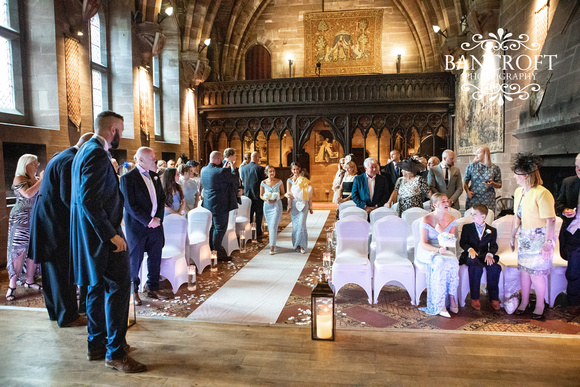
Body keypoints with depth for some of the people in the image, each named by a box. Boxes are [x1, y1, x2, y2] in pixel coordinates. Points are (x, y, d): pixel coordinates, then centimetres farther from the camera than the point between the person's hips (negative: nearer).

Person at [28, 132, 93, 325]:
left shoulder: (60, 157, 14)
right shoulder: (70, 162, -18)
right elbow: (68, 196, -24)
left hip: (46, 221, 10)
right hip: (56, 224, -10)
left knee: (52, 269, 17)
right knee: (64, 271, -1)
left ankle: (55, 310, 30)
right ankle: (67, 316, 9)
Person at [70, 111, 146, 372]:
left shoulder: (86, 151, 14)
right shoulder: (97, 155, -18)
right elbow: (90, 201, -26)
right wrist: (111, 234, -23)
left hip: (94, 231, 11)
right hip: (101, 233, -11)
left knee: (98, 287, 18)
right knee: (119, 286, -4)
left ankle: (97, 345, 31)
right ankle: (115, 353, 6)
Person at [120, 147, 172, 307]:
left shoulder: (154, 176, 10)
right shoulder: (128, 178, -11)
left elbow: (162, 198, 11)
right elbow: (130, 205, -15)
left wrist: (158, 217, -3)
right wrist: (148, 221, -16)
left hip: (155, 224, 6)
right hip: (137, 226, -6)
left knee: (155, 258, 12)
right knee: (135, 259, 6)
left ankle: (153, 288, 26)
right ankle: (133, 291, 22)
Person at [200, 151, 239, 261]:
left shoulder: (203, 170, 4)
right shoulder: (221, 172, -22)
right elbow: (235, 180, -12)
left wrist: (224, 169, 16)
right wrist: (232, 168, 1)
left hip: (208, 204, 9)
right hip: (220, 205, -8)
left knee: (212, 227, 18)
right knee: (220, 227, 2)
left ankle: (210, 249, 27)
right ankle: (216, 252, 7)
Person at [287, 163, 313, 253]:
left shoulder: (304, 179, 7)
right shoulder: (290, 180, 8)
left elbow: (309, 194, 8)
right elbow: (289, 194, 4)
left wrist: (310, 207, 4)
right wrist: (289, 206, -7)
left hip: (303, 204, -1)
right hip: (294, 204, 1)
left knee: (301, 224, -11)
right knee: (295, 225, 3)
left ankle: (302, 245, -8)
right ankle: (296, 245, 12)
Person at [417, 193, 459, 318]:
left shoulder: (451, 219, 4)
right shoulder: (426, 220, -10)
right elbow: (423, 244, -12)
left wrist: (441, 232, -15)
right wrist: (438, 250, -28)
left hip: (444, 250, 4)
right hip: (427, 251, -4)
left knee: (453, 262, -30)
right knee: (441, 262, -34)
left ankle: (452, 298, -20)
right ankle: (440, 304, -29)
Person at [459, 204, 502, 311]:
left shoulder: (492, 230, 15)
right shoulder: (467, 227, 13)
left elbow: (494, 246, 5)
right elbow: (462, 242, 4)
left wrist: (490, 254, -17)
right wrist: (470, 249, -18)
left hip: (484, 256, 2)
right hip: (471, 256, -2)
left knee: (495, 268, -31)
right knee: (477, 268, -36)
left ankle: (494, 298, -18)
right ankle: (474, 298, -28)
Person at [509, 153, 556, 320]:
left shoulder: (542, 193, -21)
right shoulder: (518, 191, 5)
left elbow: (551, 221, -20)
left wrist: (547, 242, -20)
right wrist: (513, 236, 16)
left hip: (539, 237, -7)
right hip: (524, 237, 7)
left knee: (536, 273, 2)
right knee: (524, 269, 14)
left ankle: (540, 305, 23)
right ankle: (524, 301, 29)